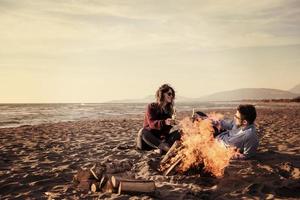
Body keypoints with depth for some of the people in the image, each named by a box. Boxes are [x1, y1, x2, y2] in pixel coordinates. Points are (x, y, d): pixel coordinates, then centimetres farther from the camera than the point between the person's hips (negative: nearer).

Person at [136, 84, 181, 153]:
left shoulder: (169, 109, 6)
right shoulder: (151, 107, -7)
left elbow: (167, 129, 2)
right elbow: (151, 123, -24)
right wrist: (164, 122, -43)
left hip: (161, 138, 4)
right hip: (149, 137, -4)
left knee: (178, 133, -18)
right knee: (144, 132, -37)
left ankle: (163, 148, -44)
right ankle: (166, 147, -55)